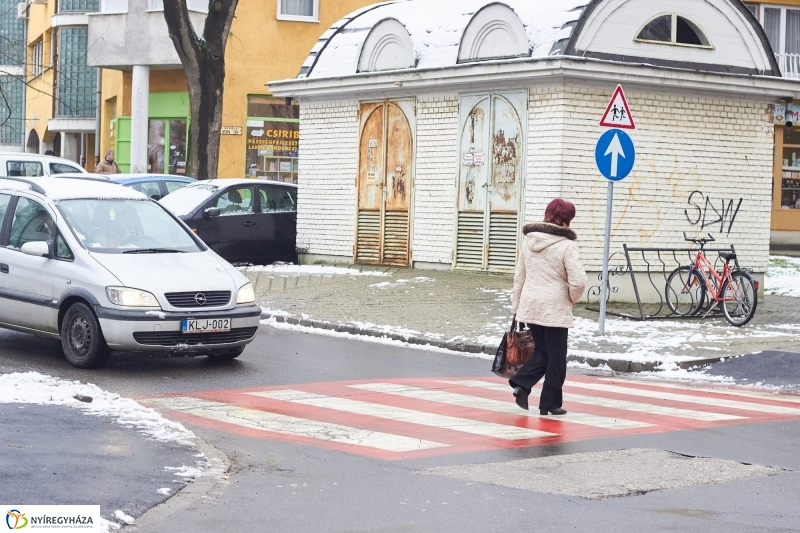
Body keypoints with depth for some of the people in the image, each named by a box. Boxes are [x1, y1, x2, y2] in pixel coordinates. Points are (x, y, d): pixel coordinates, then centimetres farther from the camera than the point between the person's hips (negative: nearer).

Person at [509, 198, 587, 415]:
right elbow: (578, 281, -19)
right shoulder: (566, 245, -13)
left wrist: (516, 307, 19)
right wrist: (572, 298, 2)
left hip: (529, 307, 6)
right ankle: (550, 403, 11)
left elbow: (519, 277, 12)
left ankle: (521, 385, -2)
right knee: (556, 357, 7)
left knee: (541, 351, 18)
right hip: (555, 309, -6)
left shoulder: (529, 241, 6)